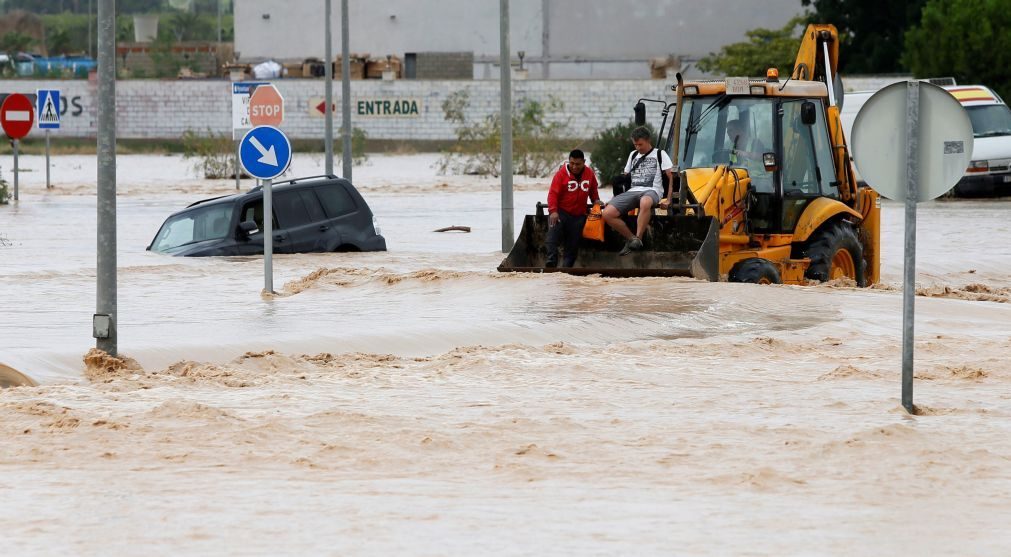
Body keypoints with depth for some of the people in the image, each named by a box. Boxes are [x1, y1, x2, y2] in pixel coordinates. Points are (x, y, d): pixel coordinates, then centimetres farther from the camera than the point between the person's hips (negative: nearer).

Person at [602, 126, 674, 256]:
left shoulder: (659, 154, 10)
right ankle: (631, 239, -6)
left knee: (645, 202, -47)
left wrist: (668, 200, -6)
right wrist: (615, 199, 20)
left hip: (651, 191, -5)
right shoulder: (633, 155, 25)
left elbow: (671, 177, 4)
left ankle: (638, 239, -37)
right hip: (633, 191, 5)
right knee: (607, 213, -21)